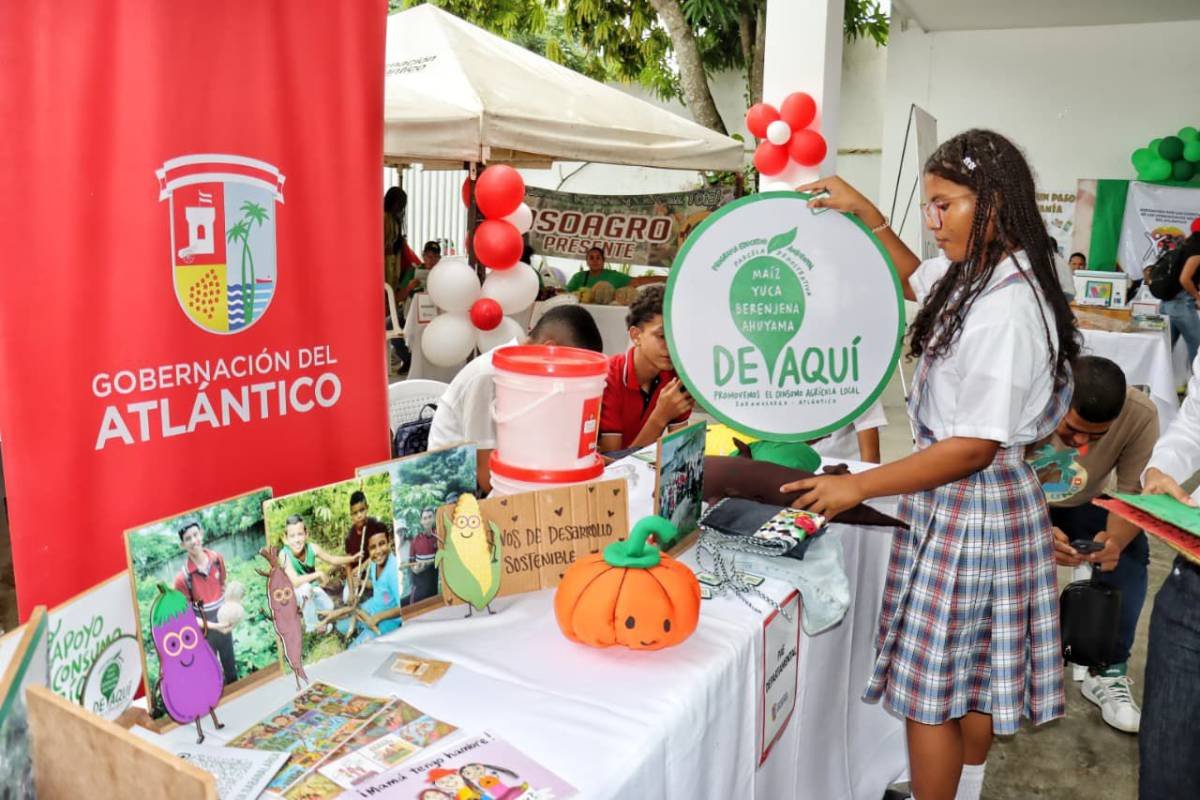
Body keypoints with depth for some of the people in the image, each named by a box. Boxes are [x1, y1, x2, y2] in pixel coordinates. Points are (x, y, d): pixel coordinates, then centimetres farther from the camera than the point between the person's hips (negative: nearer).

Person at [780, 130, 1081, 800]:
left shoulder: (1007, 310, -25)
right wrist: (867, 214, 14)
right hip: (970, 500, 10)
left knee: (929, 686, 4)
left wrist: (858, 486, -20)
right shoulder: (976, 276, 3)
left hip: (972, 508, -10)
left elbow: (973, 448, -24)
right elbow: (916, 280, 26)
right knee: (975, 670, 25)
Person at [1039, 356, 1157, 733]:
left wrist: (1116, 539, -44)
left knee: (1131, 550, -22)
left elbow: (1134, 493, -22)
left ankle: (1107, 672, -6)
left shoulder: (1141, 414, -28)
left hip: (1083, 506, 3)